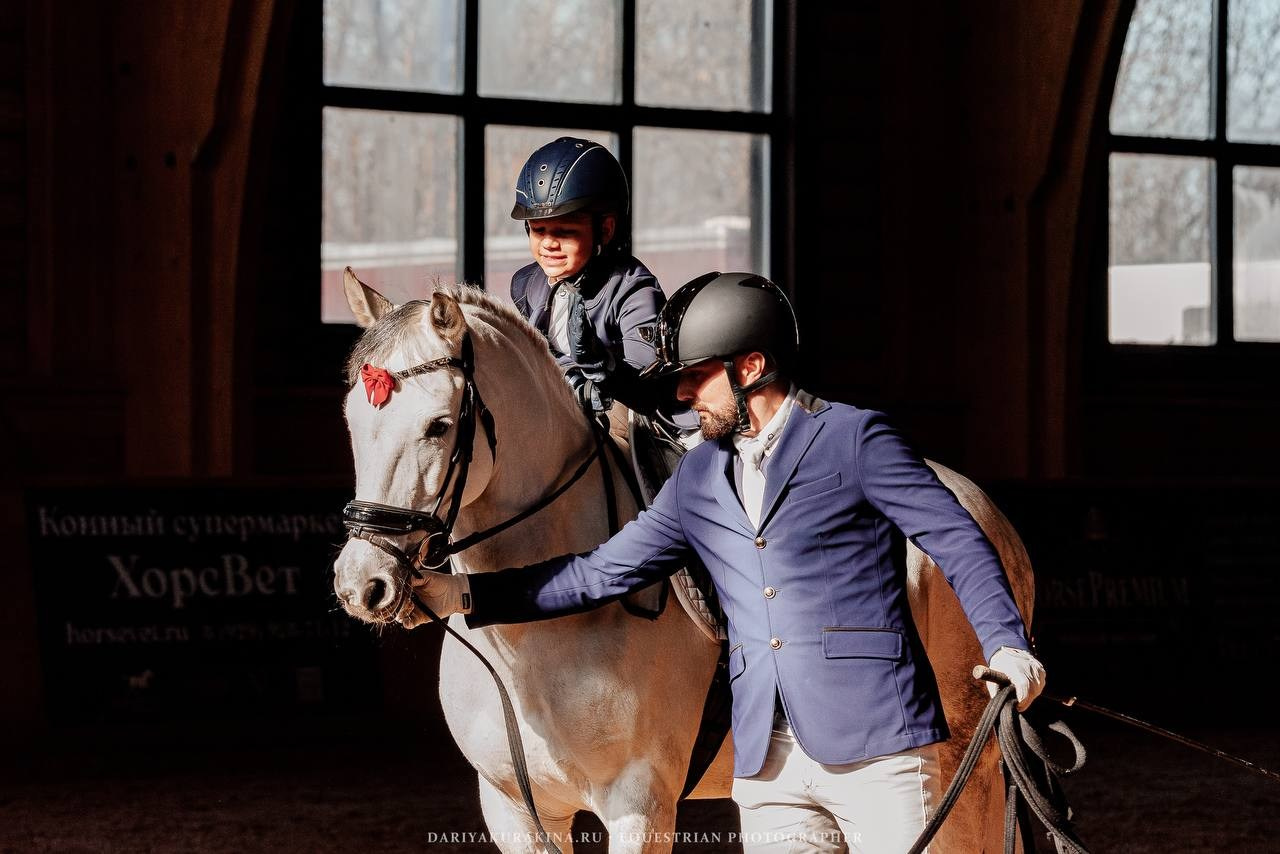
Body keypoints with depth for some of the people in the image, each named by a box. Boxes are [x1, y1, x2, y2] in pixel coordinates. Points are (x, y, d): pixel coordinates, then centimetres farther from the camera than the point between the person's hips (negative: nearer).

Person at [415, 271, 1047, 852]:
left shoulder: (854, 438, 0)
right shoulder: (698, 481, 18)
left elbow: (957, 541, -2)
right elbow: (600, 574, 20)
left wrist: (1006, 646, -17)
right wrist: (462, 595, 12)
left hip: (873, 745, -5)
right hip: (768, 758, 5)